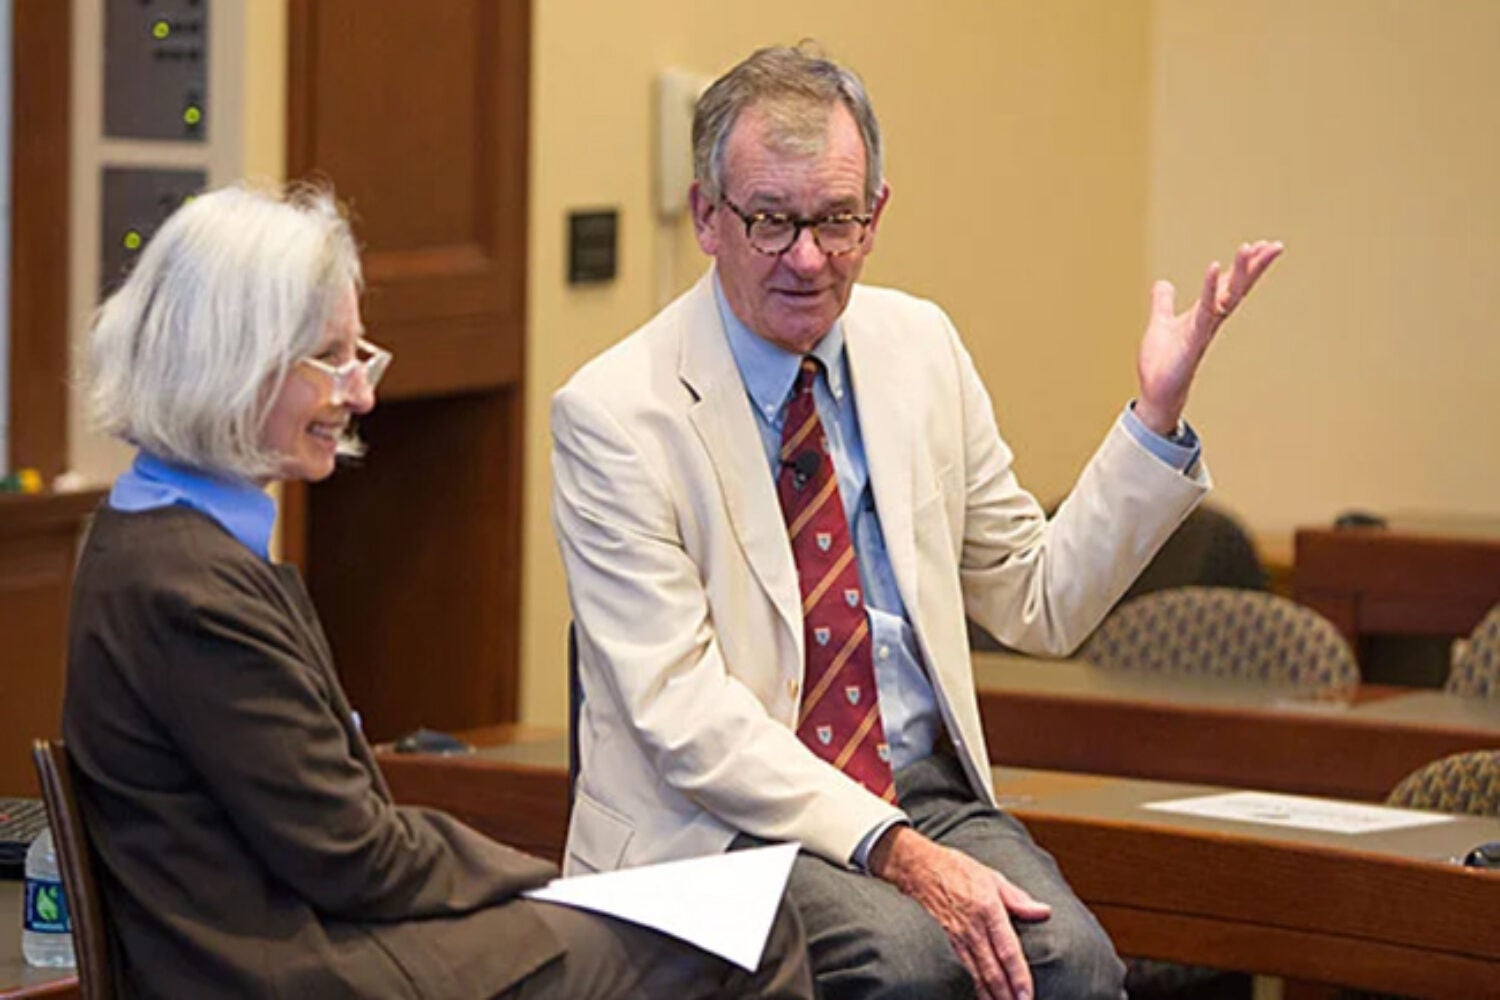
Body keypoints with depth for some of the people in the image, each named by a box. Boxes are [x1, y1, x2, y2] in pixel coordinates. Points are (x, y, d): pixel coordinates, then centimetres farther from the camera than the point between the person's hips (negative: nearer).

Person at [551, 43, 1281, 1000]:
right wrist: (892, 851, -25)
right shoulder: (613, 415, -9)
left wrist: (1158, 412, 3)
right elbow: (685, 714, -16)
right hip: (717, 824, -4)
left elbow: (1041, 604, 14)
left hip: (927, 792, 5)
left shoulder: (919, 347, 8)